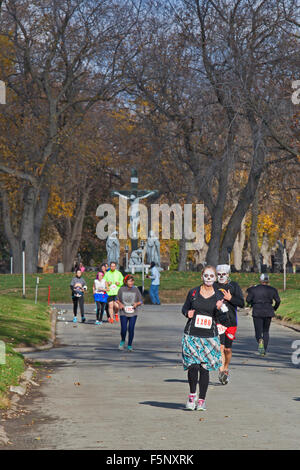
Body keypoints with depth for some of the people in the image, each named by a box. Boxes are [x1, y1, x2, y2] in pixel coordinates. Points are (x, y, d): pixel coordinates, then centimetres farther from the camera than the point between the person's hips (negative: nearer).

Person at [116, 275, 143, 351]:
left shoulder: (136, 290, -1)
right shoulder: (121, 289, -2)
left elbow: (141, 301, 5)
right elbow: (117, 299, 11)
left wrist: (136, 304, -16)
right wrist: (120, 304, -10)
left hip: (133, 313, 0)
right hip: (123, 313, 0)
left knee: (131, 329, -4)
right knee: (124, 329, -8)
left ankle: (129, 345, 12)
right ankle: (122, 341, 22)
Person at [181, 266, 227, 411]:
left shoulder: (218, 296, 4)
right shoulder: (193, 292, 4)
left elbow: (222, 319, 6)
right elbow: (185, 307, 18)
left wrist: (219, 309, -14)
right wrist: (187, 313, -4)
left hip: (209, 337, 1)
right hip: (192, 335, -1)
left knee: (205, 368, 1)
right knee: (193, 366, -12)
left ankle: (201, 399, 14)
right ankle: (192, 394, 11)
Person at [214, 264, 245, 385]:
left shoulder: (234, 286, 5)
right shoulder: (213, 287, 7)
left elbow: (241, 303, -1)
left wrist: (230, 298, -14)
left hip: (231, 321, 1)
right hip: (217, 320, -1)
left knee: (228, 349, 10)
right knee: (220, 346, -18)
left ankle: (226, 369, 30)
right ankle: (221, 370, -24)